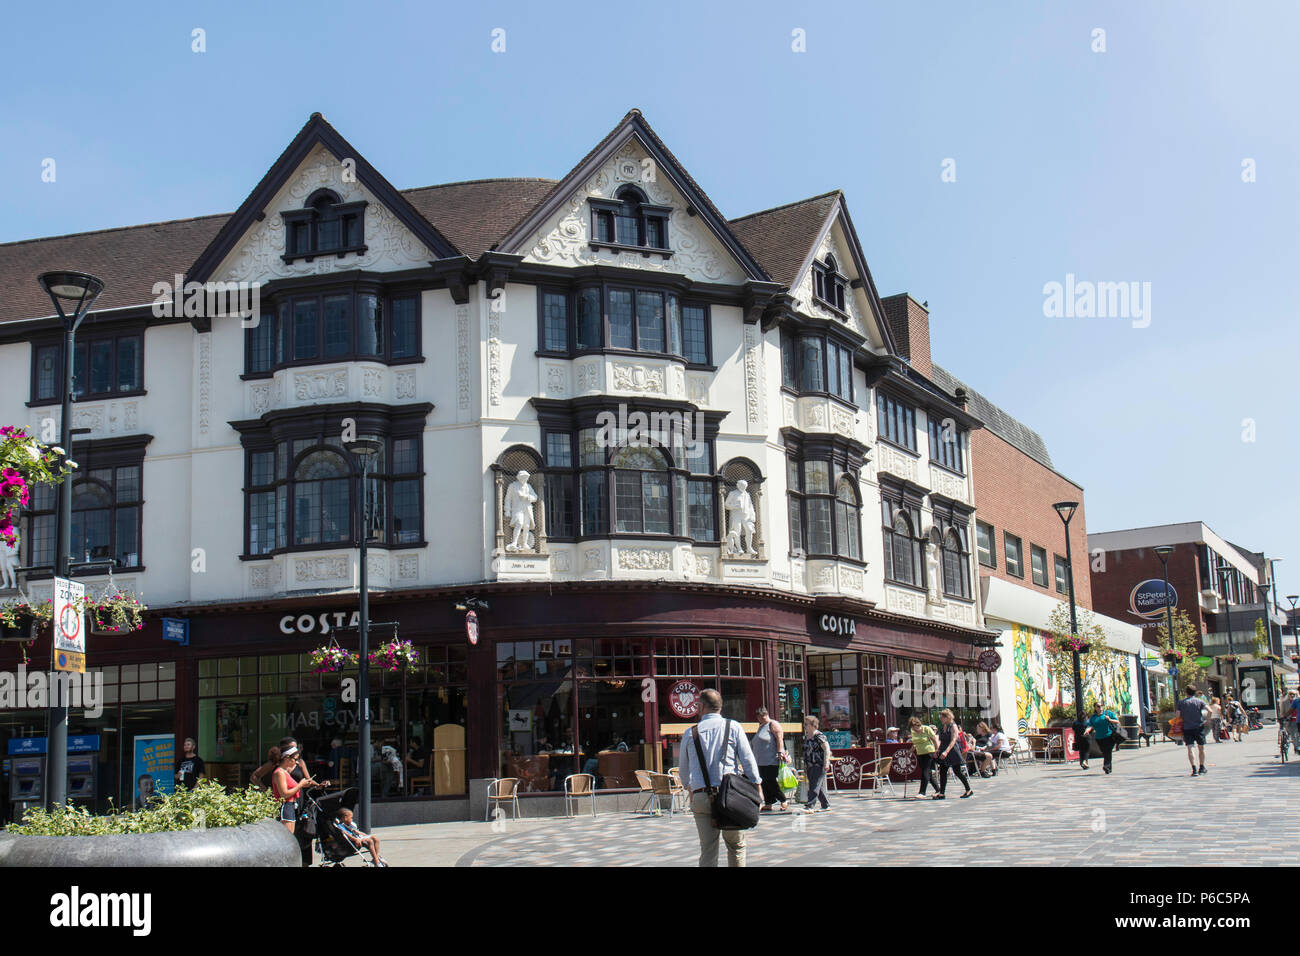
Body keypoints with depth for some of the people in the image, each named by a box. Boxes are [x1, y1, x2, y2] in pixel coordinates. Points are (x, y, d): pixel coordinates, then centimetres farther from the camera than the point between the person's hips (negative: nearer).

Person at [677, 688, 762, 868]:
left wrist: (689, 787, 37)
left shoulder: (690, 733, 8)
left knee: (708, 850, 4)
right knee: (736, 845, 12)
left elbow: (683, 771, 18)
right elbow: (749, 761, 0)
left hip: (700, 797, 1)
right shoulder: (733, 727, 3)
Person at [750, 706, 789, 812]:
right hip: (761, 762, 9)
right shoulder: (761, 727, 23)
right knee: (765, 783, 5)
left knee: (771, 782, -12)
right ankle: (768, 805, 7)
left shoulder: (773, 724, -5)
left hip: (771, 760, -9)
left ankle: (784, 801, -3)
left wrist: (780, 753, -23)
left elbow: (780, 738, -15)